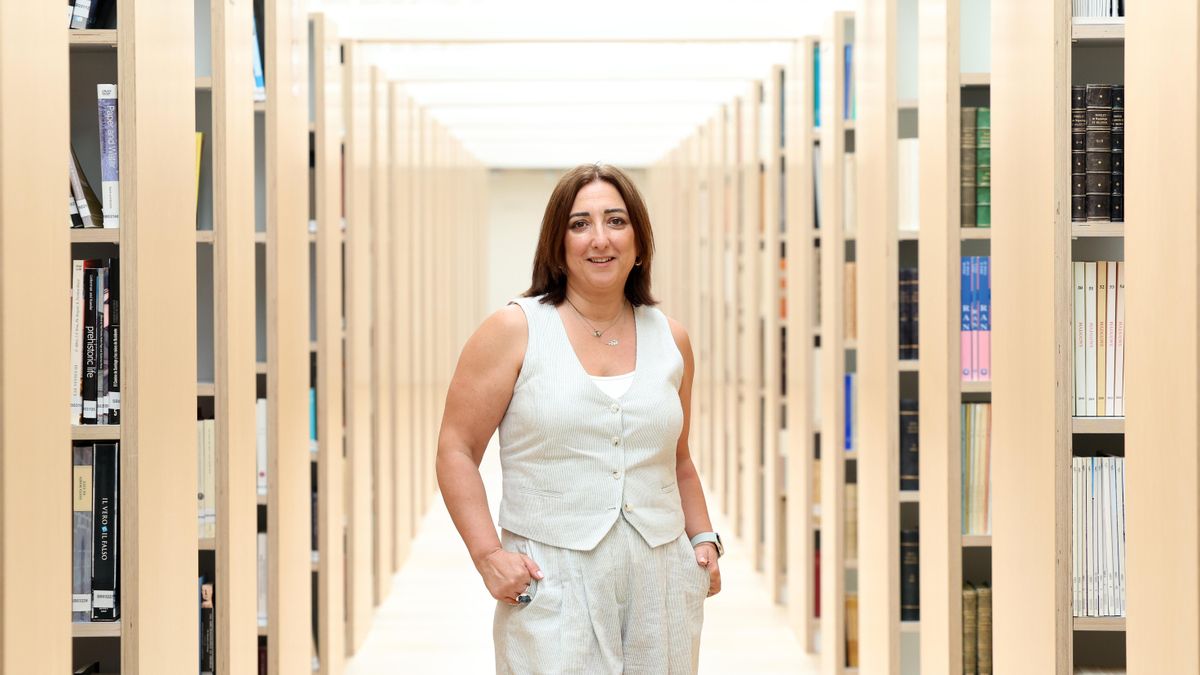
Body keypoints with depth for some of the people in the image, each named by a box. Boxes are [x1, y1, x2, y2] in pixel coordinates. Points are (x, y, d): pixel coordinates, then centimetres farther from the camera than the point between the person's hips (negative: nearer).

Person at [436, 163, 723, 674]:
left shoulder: (670, 339, 11)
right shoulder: (515, 331, -2)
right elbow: (456, 451, -3)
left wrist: (703, 538, 9)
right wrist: (487, 554, -12)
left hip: (662, 583, 4)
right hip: (552, 585, -4)